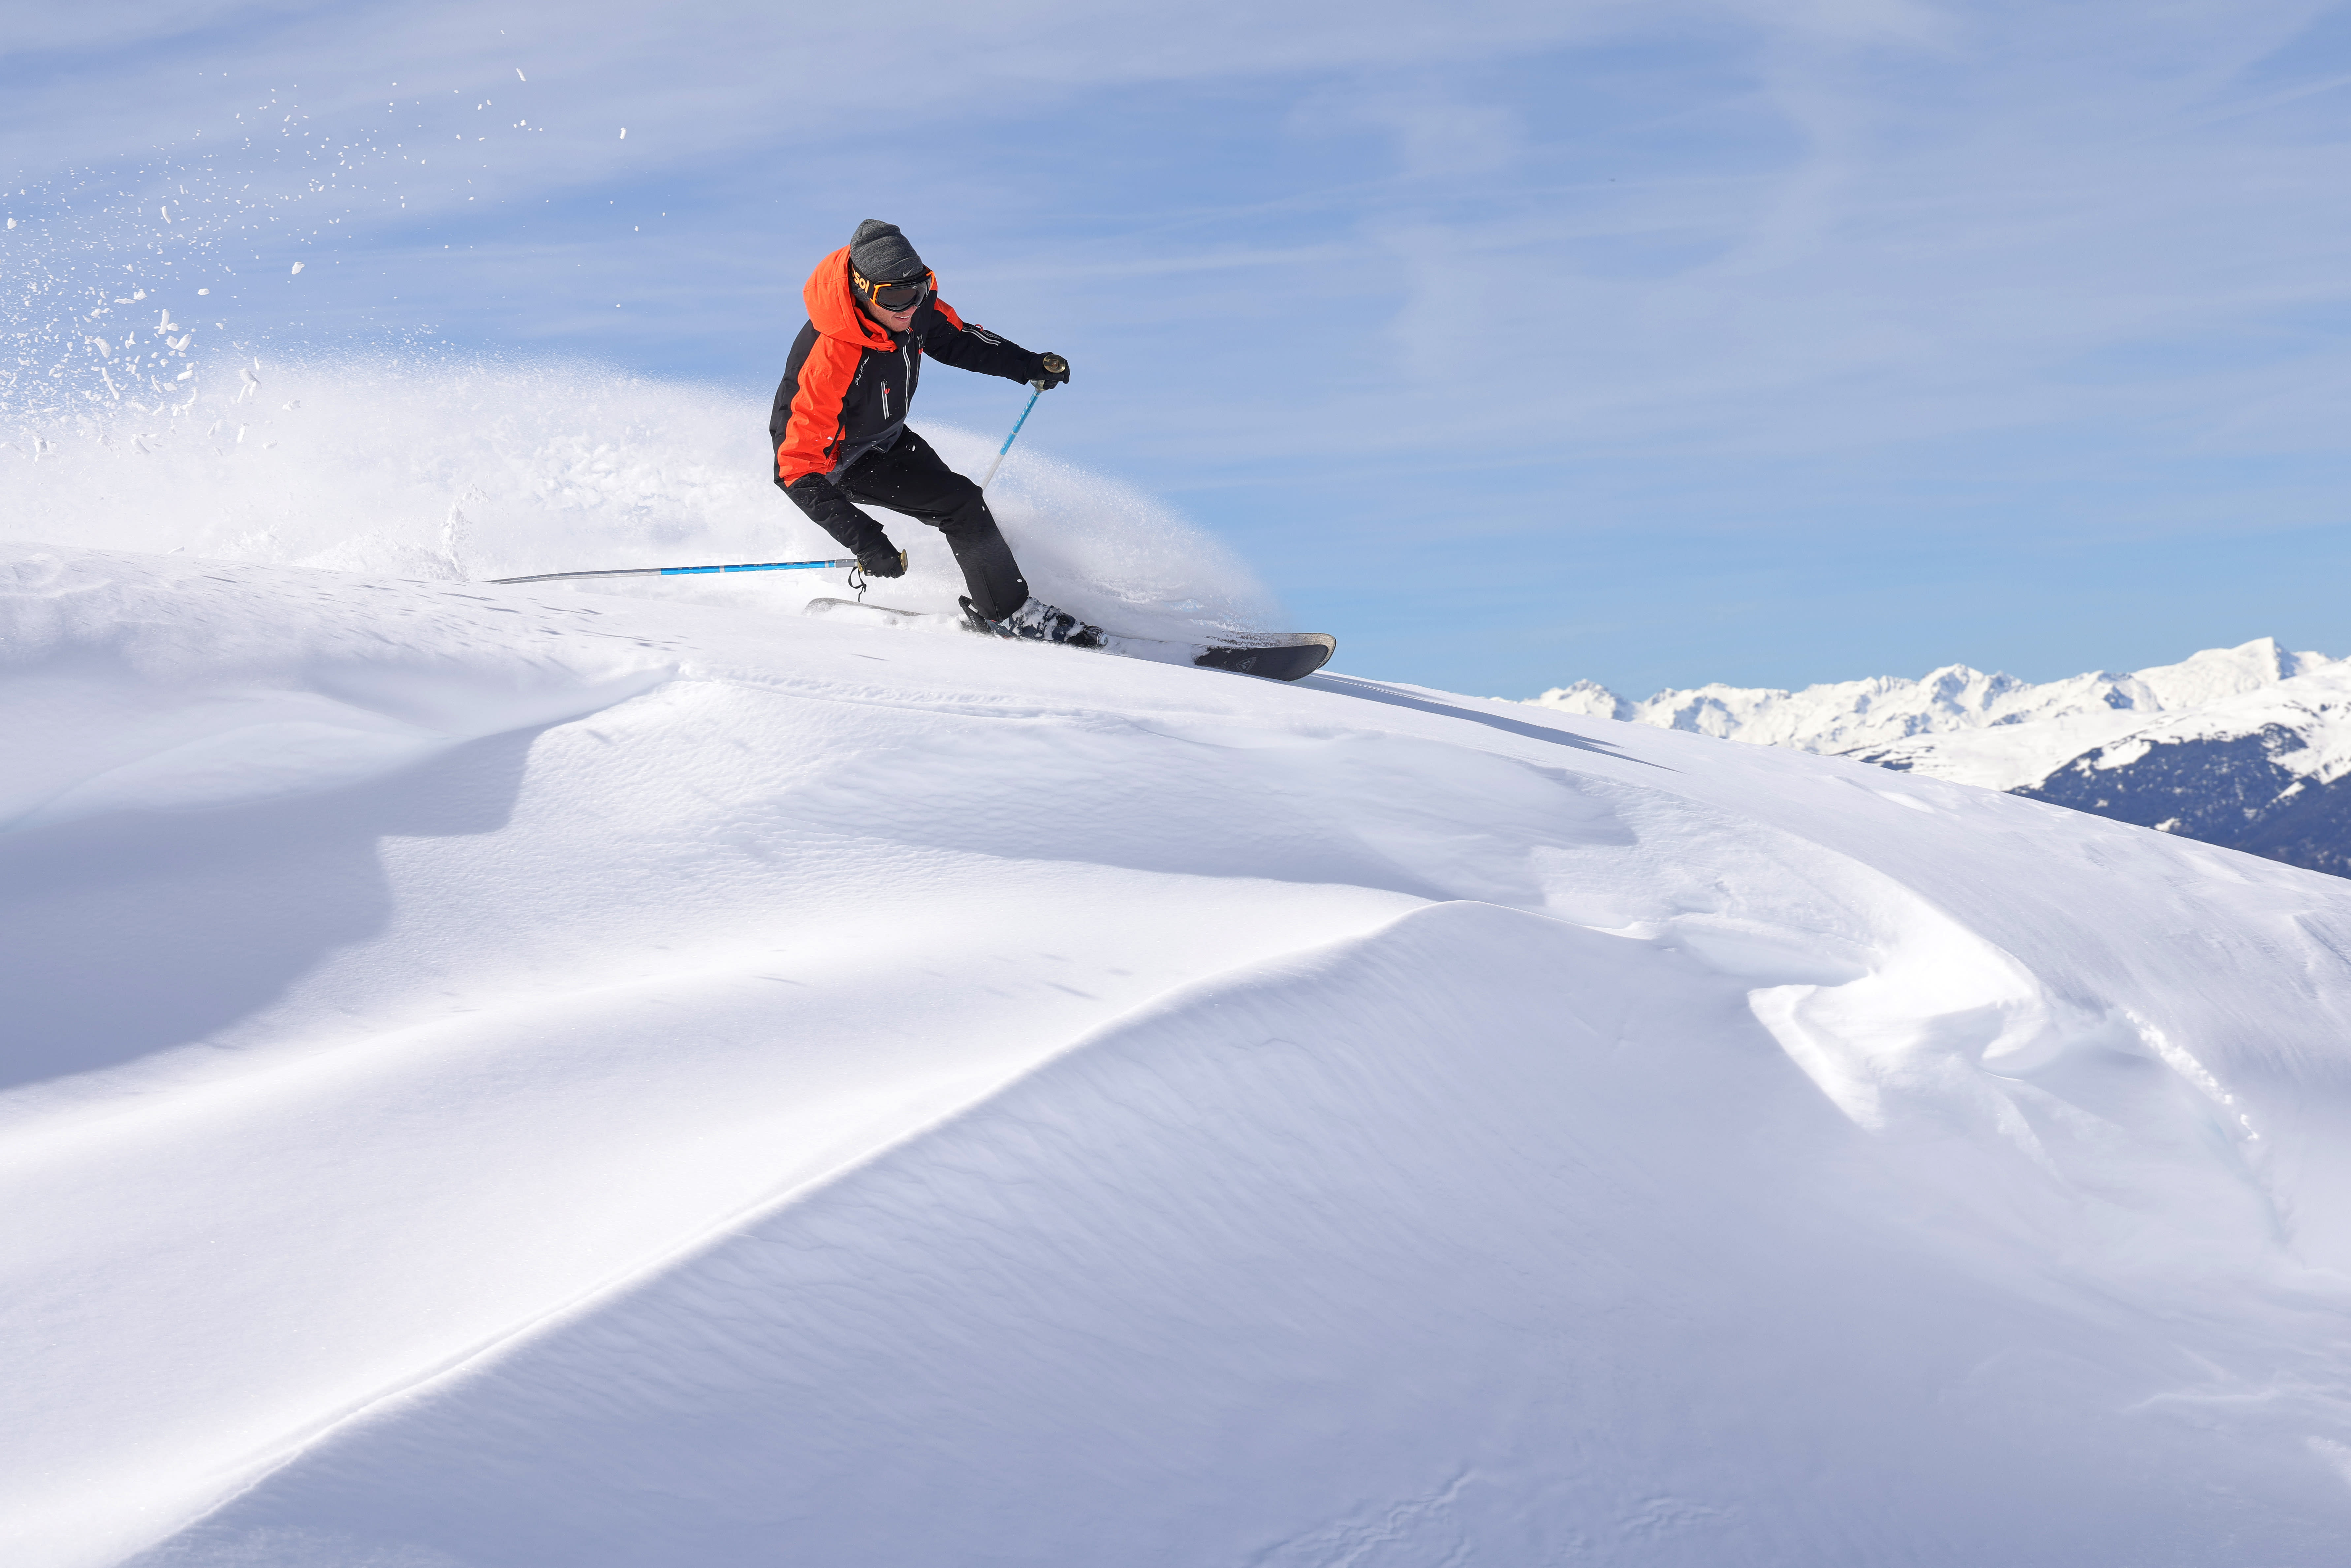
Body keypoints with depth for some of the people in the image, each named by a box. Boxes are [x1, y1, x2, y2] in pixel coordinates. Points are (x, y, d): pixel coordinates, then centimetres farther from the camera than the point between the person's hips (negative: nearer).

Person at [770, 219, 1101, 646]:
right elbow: (797, 470, -40)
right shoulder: (831, 360, -41)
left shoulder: (914, 304, -20)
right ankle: (1007, 612, 2)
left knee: (954, 495, 18)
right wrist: (863, 540, -46)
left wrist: (1028, 365, -3)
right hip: (840, 458, -7)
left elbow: (953, 338, 6)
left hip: (886, 433, 8)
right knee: (963, 505, -15)